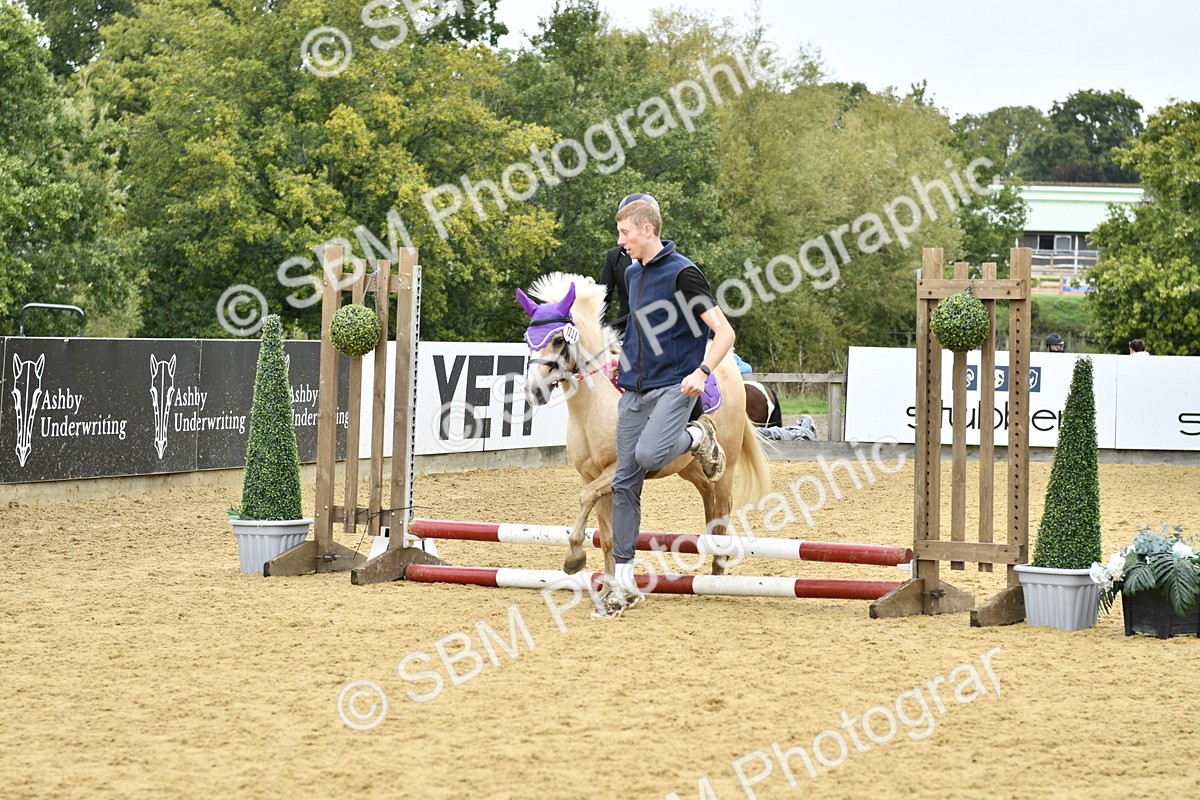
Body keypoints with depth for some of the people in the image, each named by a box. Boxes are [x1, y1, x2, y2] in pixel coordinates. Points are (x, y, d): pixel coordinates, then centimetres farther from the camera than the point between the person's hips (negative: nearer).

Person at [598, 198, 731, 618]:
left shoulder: (682, 273, -11)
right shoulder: (633, 273, 14)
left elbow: (724, 332, -15)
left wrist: (702, 372, -29)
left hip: (674, 386, -7)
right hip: (634, 390, 7)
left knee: (648, 455, -31)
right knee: (625, 484, 2)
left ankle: (697, 436, 3)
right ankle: (623, 583, 6)